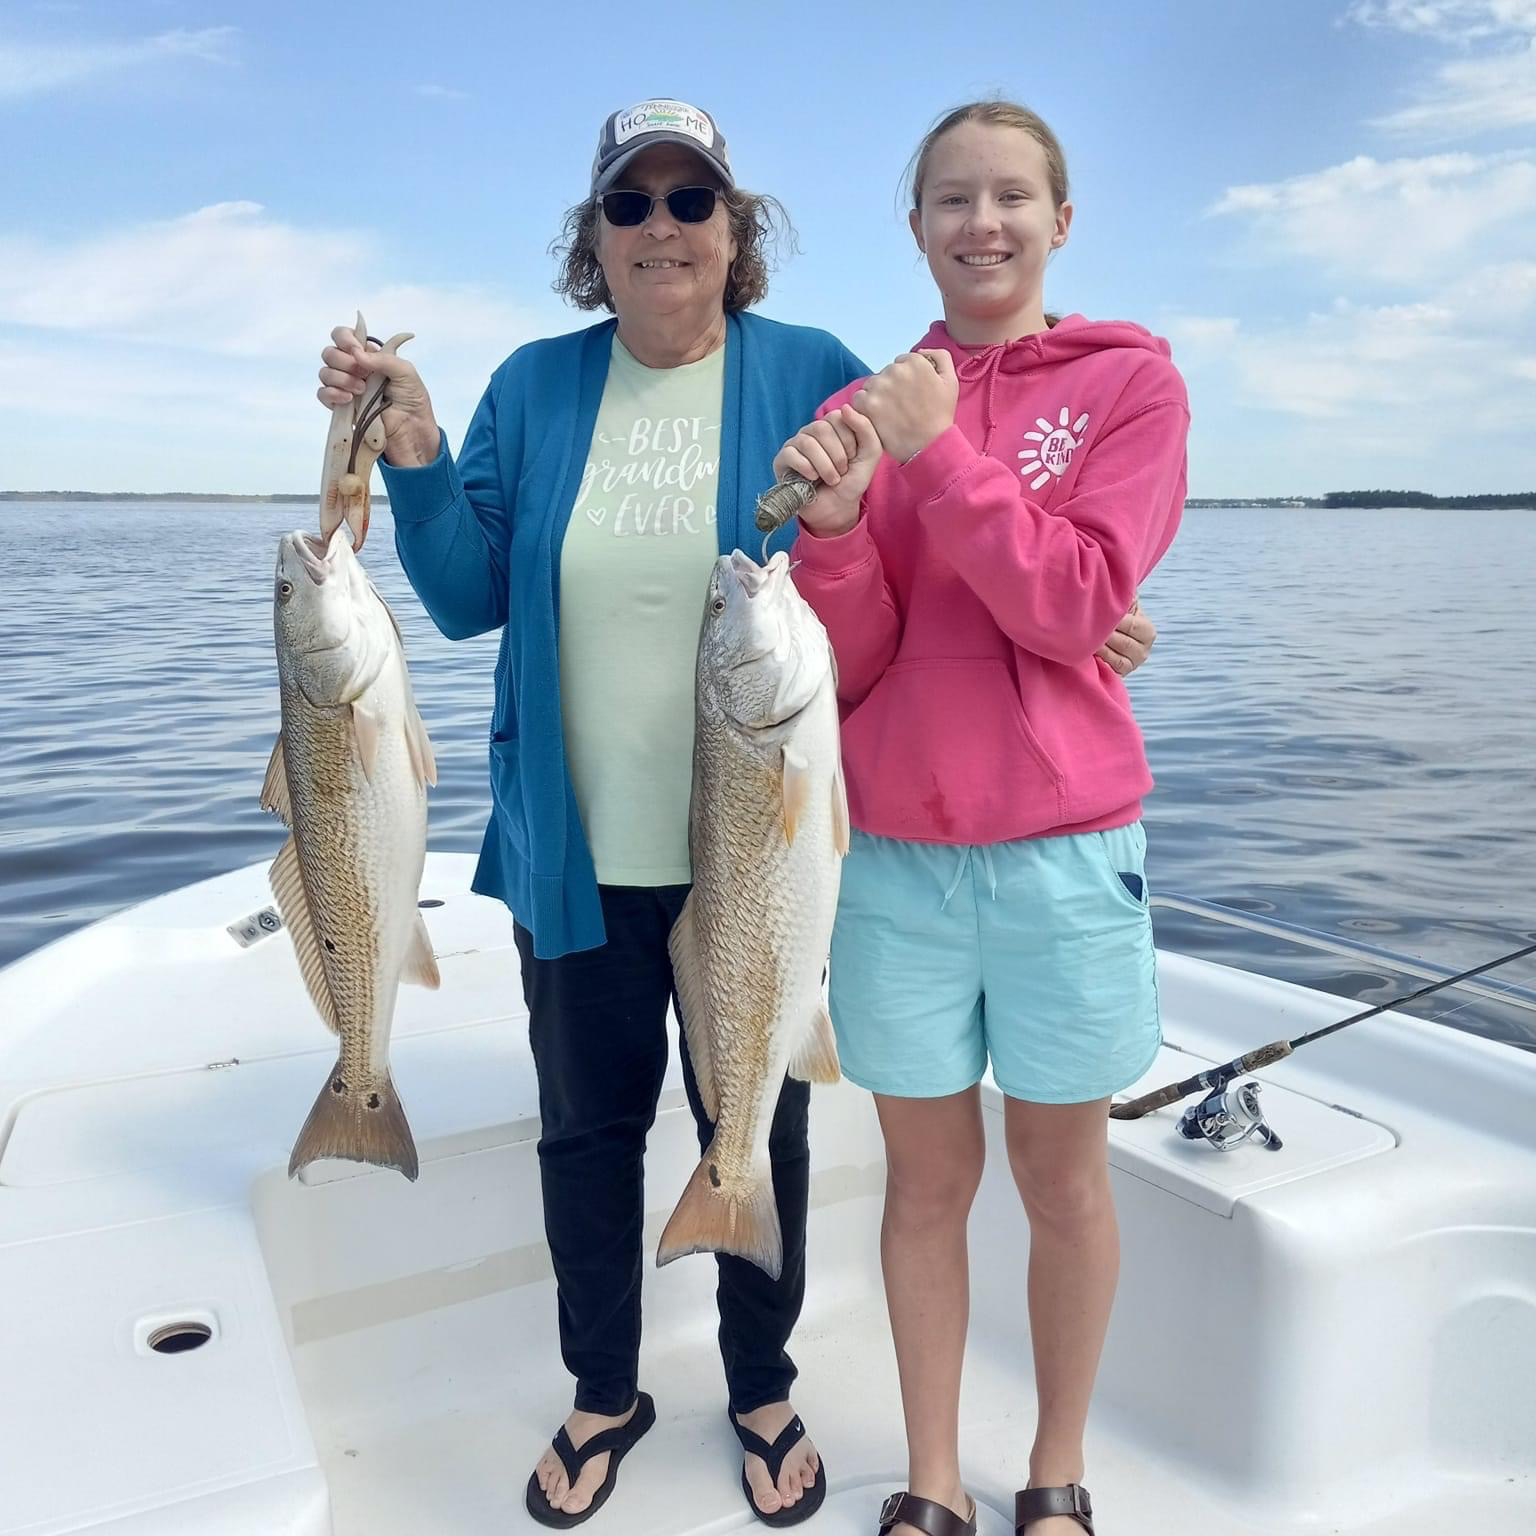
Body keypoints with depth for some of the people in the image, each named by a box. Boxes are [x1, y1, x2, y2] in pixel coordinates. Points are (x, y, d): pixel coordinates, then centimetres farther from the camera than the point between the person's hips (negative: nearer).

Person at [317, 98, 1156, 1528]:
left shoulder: (814, 377, -3)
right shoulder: (534, 388, 4)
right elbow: (468, 602, 2)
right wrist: (412, 453, -11)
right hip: (576, 856, 2)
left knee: (758, 1132, 14)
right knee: (586, 1130, 16)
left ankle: (762, 1388, 40)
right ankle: (603, 1392, 41)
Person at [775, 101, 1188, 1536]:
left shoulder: (1130, 382, 1)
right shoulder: (863, 408, 6)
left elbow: (1076, 608, -12)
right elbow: (849, 665, -1)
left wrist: (942, 452, -16)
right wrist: (833, 514, -18)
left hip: (1066, 853, -1)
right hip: (894, 859, 2)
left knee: (1062, 1175, 12)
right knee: (925, 1174, 12)